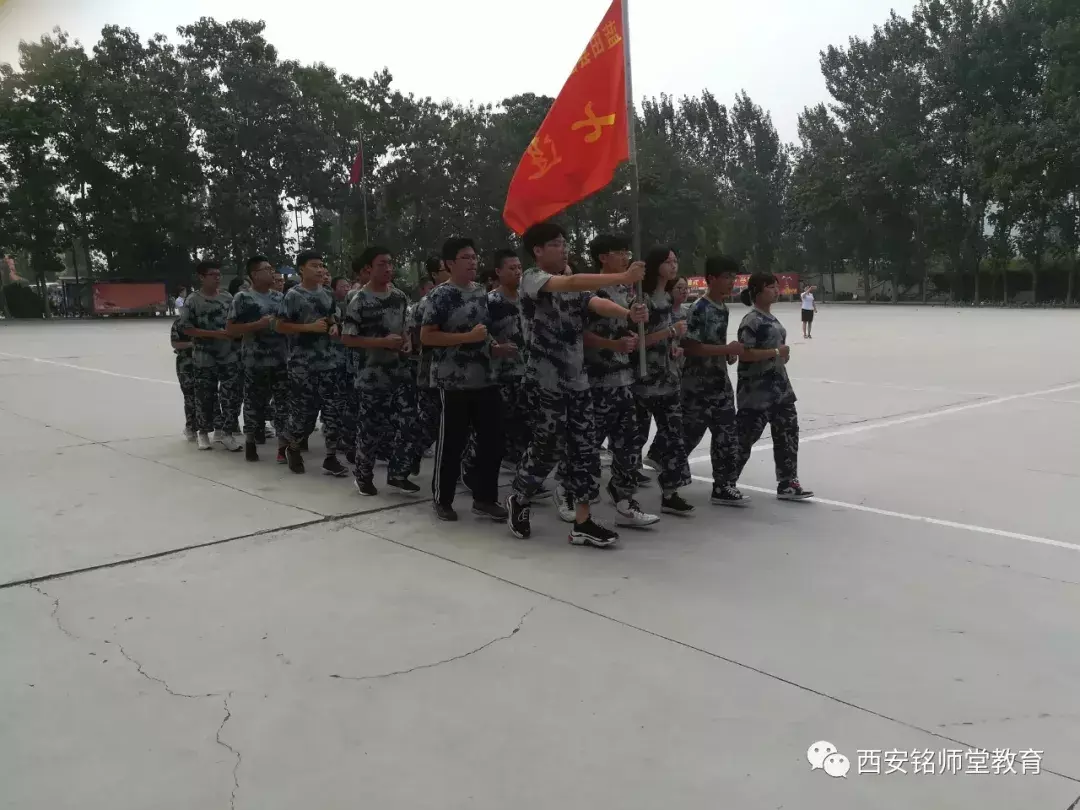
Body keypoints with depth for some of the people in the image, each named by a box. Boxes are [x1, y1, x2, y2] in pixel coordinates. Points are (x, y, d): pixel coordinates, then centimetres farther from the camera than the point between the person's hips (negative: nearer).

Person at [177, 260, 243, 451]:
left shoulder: (227, 297, 7)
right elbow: (185, 328, -11)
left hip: (229, 356, 3)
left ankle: (222, 431, 10)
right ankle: (205, 432, 24)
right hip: (204, 358, -3)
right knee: (206, 397, 6)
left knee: (233, 394, -3)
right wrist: (214, 334, -17)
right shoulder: (192, 300, -6)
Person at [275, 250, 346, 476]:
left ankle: (331, 458, 9)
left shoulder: (327, 294, 12)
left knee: (333, 409, 0)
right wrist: (310, 327, -17)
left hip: (327, 361, 5)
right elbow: (280, 326, -9)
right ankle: (292, 449, 28)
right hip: (302, 364, -5)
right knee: (303, 411, 1)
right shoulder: (293, 295, -6)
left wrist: (334, 327, 3)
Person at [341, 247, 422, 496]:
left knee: (407, 424, 2)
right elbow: (347, 338, -12)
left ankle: (397, 474, 17)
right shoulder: (360, 300, -10)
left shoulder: (400, 297, 9)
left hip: (401, 372, 5)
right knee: (370, 429, 4)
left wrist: (406, 341, 1)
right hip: (371, 376, -5)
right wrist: (383, 342, -18)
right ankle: (364, 476, 22)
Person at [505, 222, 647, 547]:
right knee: (545, 449, 2)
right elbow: (572, 283, -26)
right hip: (546, 381, -7)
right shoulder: (532, 279, -7)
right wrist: (623, 277, -33)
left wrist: (629, 313, -26)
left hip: (577, 379, 7)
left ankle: (583, 523, 9)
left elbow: (598, 304, -5)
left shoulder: (574, 285, 14)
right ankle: (518, 501, 28)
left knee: (585, 449, 3)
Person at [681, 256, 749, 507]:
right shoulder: (700, 309, -17)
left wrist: (729, 353, 4)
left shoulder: (723, 307, 11)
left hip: (720, 382, 8)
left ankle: (724, 487, 15)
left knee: (727, 436, 8)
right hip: (698, 385, -8)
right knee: (688, 436, 3)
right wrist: (728, 349, -21)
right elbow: (690, 347, -23)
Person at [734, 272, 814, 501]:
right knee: (745, 437, -1)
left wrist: (782, 355, 5)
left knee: (788, 433, 9)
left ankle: (787, 483, 17)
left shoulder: (771, 318, 13)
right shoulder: (752, 320, -16)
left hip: (779, 388, 9)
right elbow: (744, 354, -25)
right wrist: (776, 352, -19)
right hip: (756, 391, -9)